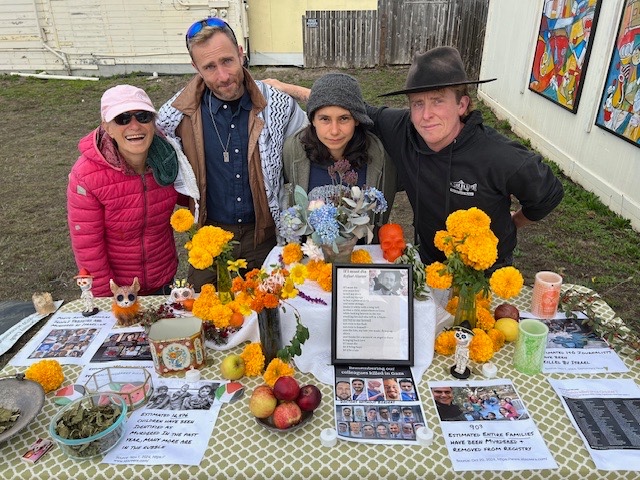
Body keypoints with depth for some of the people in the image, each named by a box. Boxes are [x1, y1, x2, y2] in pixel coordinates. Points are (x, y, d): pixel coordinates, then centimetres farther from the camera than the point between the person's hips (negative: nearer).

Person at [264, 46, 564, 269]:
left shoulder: (500, 157, -31)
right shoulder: (401, 130, -22)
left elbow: (548, 194, -13)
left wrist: (512, 224, 4)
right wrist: (289, 89, -5)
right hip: (429, 260, 3)